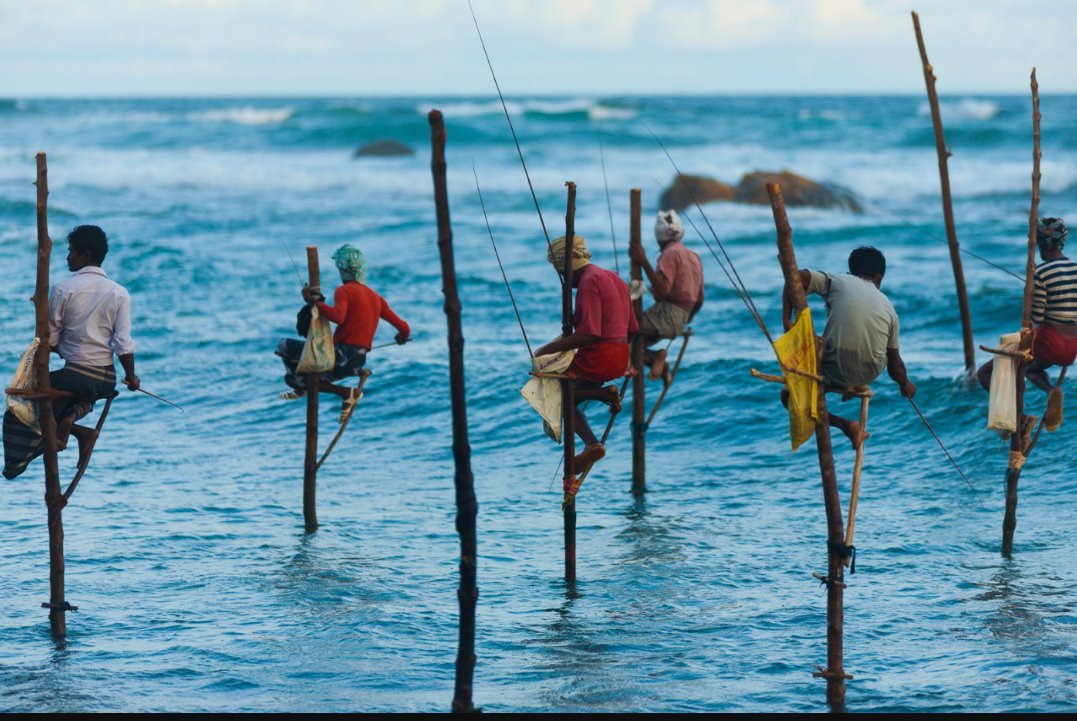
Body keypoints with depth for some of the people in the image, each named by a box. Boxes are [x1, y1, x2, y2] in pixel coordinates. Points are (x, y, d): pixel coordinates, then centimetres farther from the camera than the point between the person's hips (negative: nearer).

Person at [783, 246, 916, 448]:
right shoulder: (888, 306, 13)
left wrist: (787, 321, -8)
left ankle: (846, 426, 1)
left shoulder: (837, 281, 5)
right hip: (871, 374, 5)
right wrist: (905, 385, 36)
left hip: (835, 372, -5)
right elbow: (894, 365, 16)